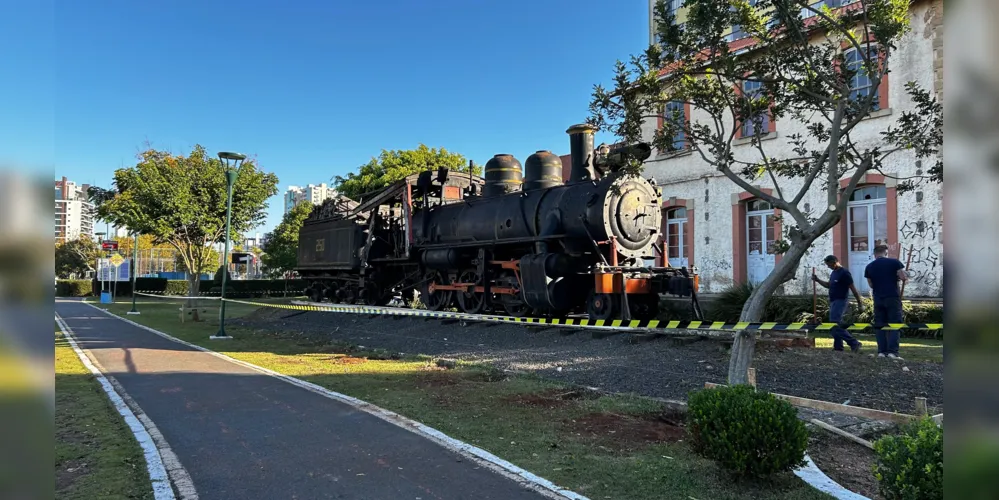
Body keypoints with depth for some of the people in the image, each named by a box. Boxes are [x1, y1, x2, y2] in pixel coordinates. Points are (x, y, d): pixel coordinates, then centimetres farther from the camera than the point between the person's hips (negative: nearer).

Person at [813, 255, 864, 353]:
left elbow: (853, 288, -13)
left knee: (836, 326, -15)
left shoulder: (844, 273, -13)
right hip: (833, 302, 10)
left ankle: (854, 343, -12)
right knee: (835, 326, 10)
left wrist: (859, 302, -11)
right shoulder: (833, 273, 15)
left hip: (840, 302, -10)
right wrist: (817, 280, 14)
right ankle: (838, 347, 15)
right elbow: (828, 285, 27)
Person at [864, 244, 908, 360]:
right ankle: (892, 351, -9)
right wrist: (896, 277, 13)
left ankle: (881, 351, 4)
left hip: (878, 298, 3)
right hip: (893, 298, -3)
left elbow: (871, 285, 10)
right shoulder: (894, 262, -2)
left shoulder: (869, 267, 7)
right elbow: (903, 278, -7)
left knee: (879, 325, 7)